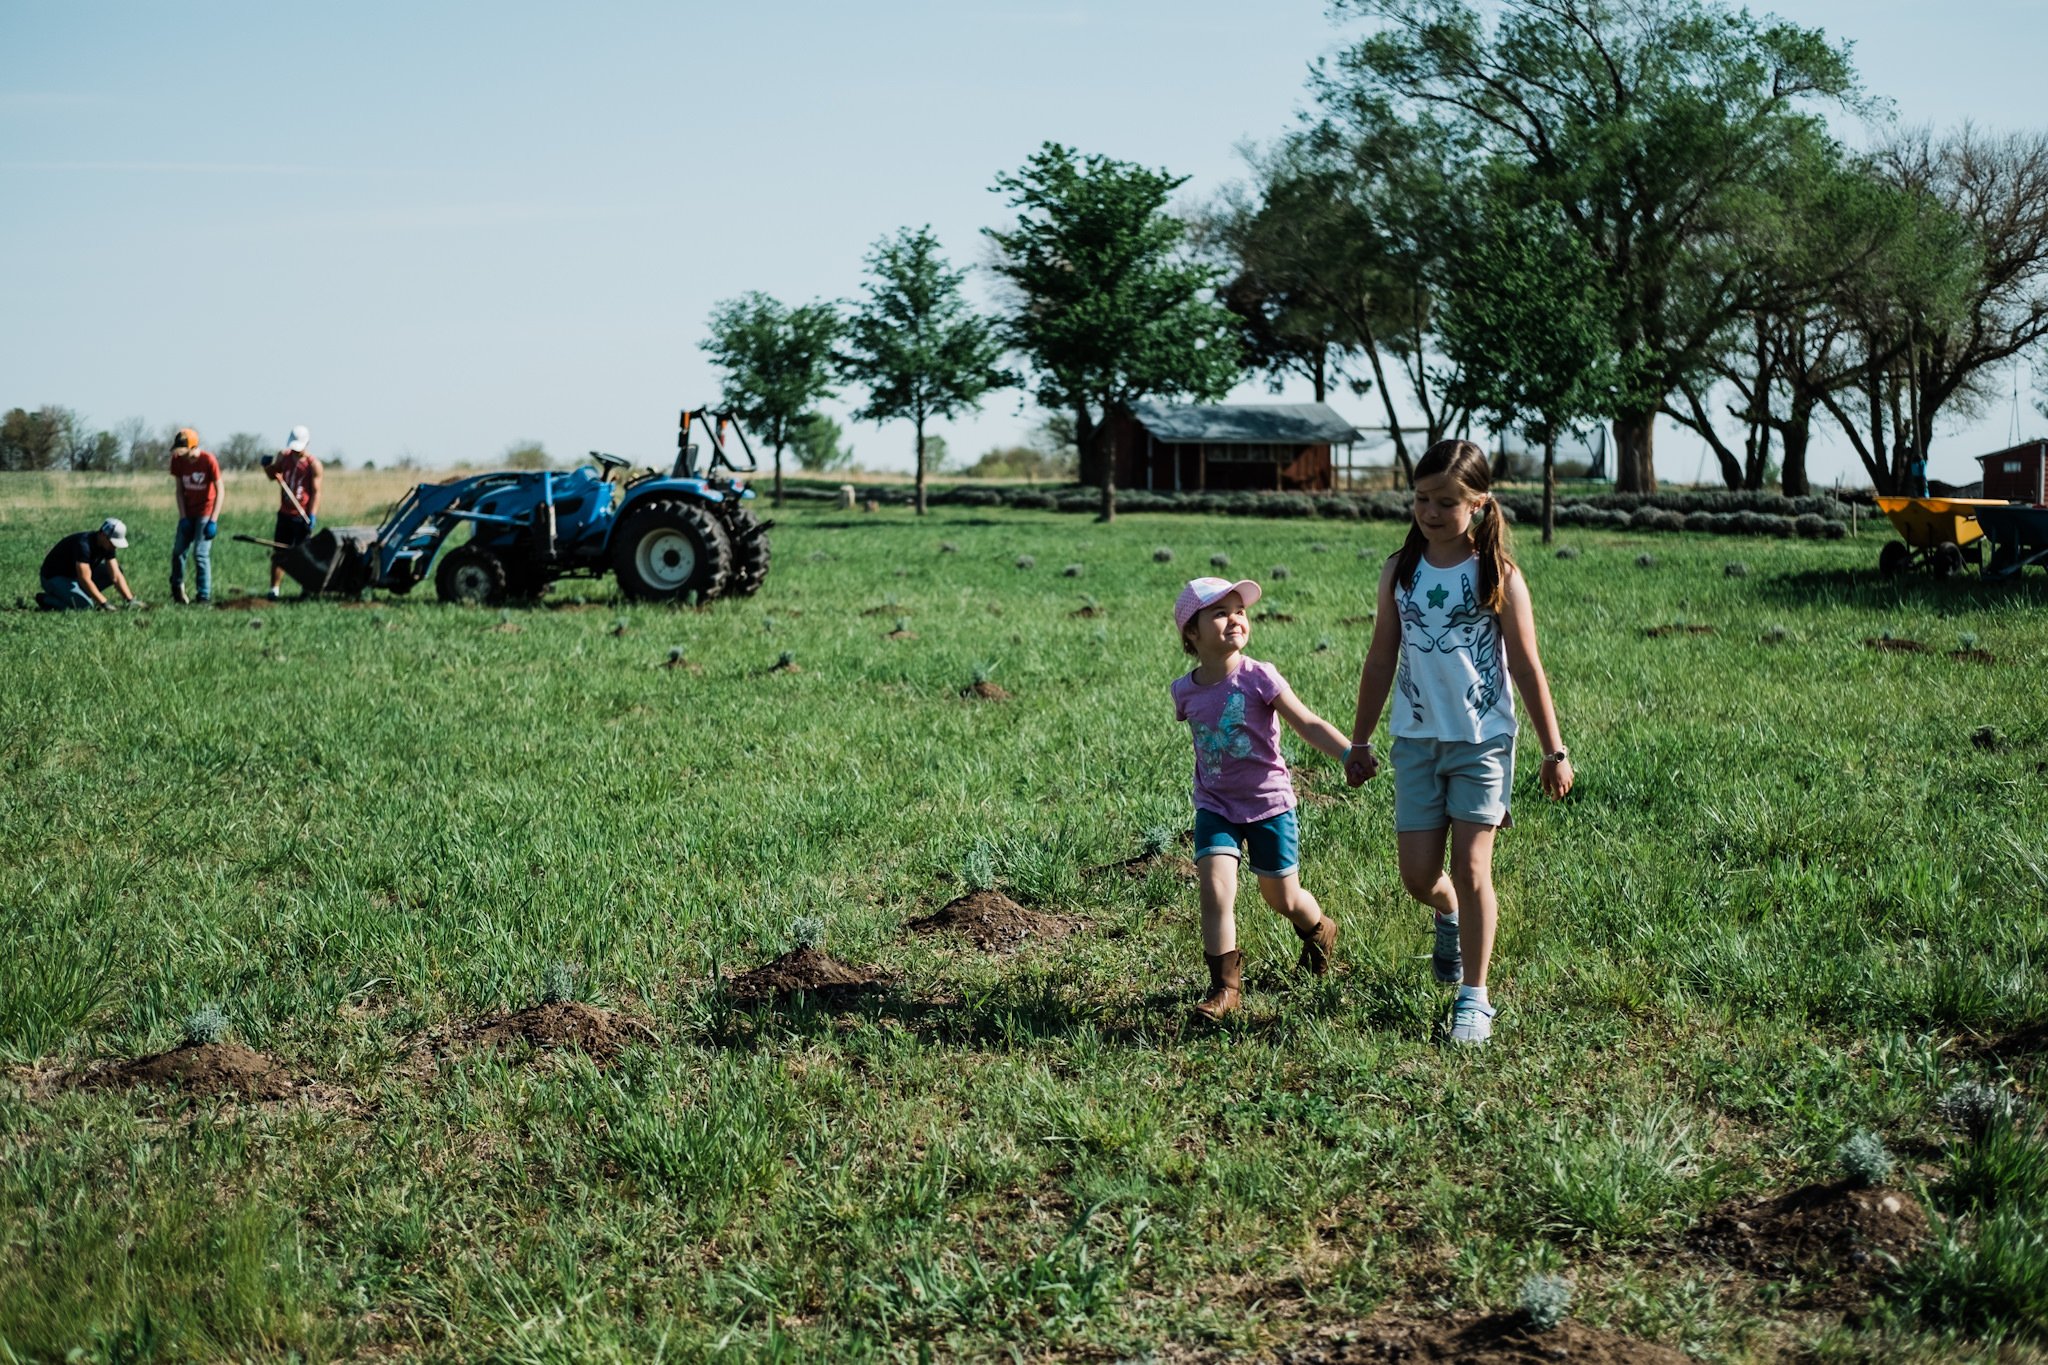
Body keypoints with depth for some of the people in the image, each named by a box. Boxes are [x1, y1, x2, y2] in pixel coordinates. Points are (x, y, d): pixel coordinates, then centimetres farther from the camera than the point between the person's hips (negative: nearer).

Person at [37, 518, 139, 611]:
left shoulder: (108, 546, -7)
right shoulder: (84, 545, -32)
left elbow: (116, 576, -8)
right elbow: (85, 580, -36)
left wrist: (130, 600, -19)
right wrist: (104, 604, -37)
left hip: (75, 576, 9)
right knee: (85, 605, -29)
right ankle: (45, 599, -8)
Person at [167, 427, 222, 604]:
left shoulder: (208, 460, -18)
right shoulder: (177, 460, -5)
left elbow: (219, 491, -13)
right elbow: (179, 490, 2)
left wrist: (213, 521, -18)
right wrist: (183, 517, -5)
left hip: (205, 512, -5)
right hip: (188, 512, 5)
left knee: (200, 554, -11)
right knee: (178, 551, 2)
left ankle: (205, 596, -6)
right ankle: (177, 588, 22)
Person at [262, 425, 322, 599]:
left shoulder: (313, 465, -10)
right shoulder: (283, 456, 5)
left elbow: (316, 491, -12)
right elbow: (272, 476, 21)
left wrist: (312, 516, -21)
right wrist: (267, 465, -2)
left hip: (302, 516, -4)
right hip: (285, 513, 4)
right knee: (279, 553, 1)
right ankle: (274, 589, 1)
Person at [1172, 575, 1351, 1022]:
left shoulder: (1258, 678, -15)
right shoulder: (1185, 691, -5)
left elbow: (1308, 723, -17)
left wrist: (1349, 755, -29)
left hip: (1268, 802, -2)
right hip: (1215, 806, 2)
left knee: (1283, 898, 10)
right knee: (1215, 888, -16)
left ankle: (1319, 930, 46)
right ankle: (1225, 985, -5)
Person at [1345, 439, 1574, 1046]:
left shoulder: (1498, 576, -7)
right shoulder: (1400, 571, 2)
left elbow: (1527, 668, -4)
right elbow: (1381, 660, 9)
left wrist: (1554, 750, -3)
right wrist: (1359, 742, 12)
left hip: (1483, 741, -3)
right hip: (1416, 740, 3)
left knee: (1471, 866, -6)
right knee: (1418, 874, 5)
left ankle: (1473, 997, 7)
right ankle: (1450, 917, 41)